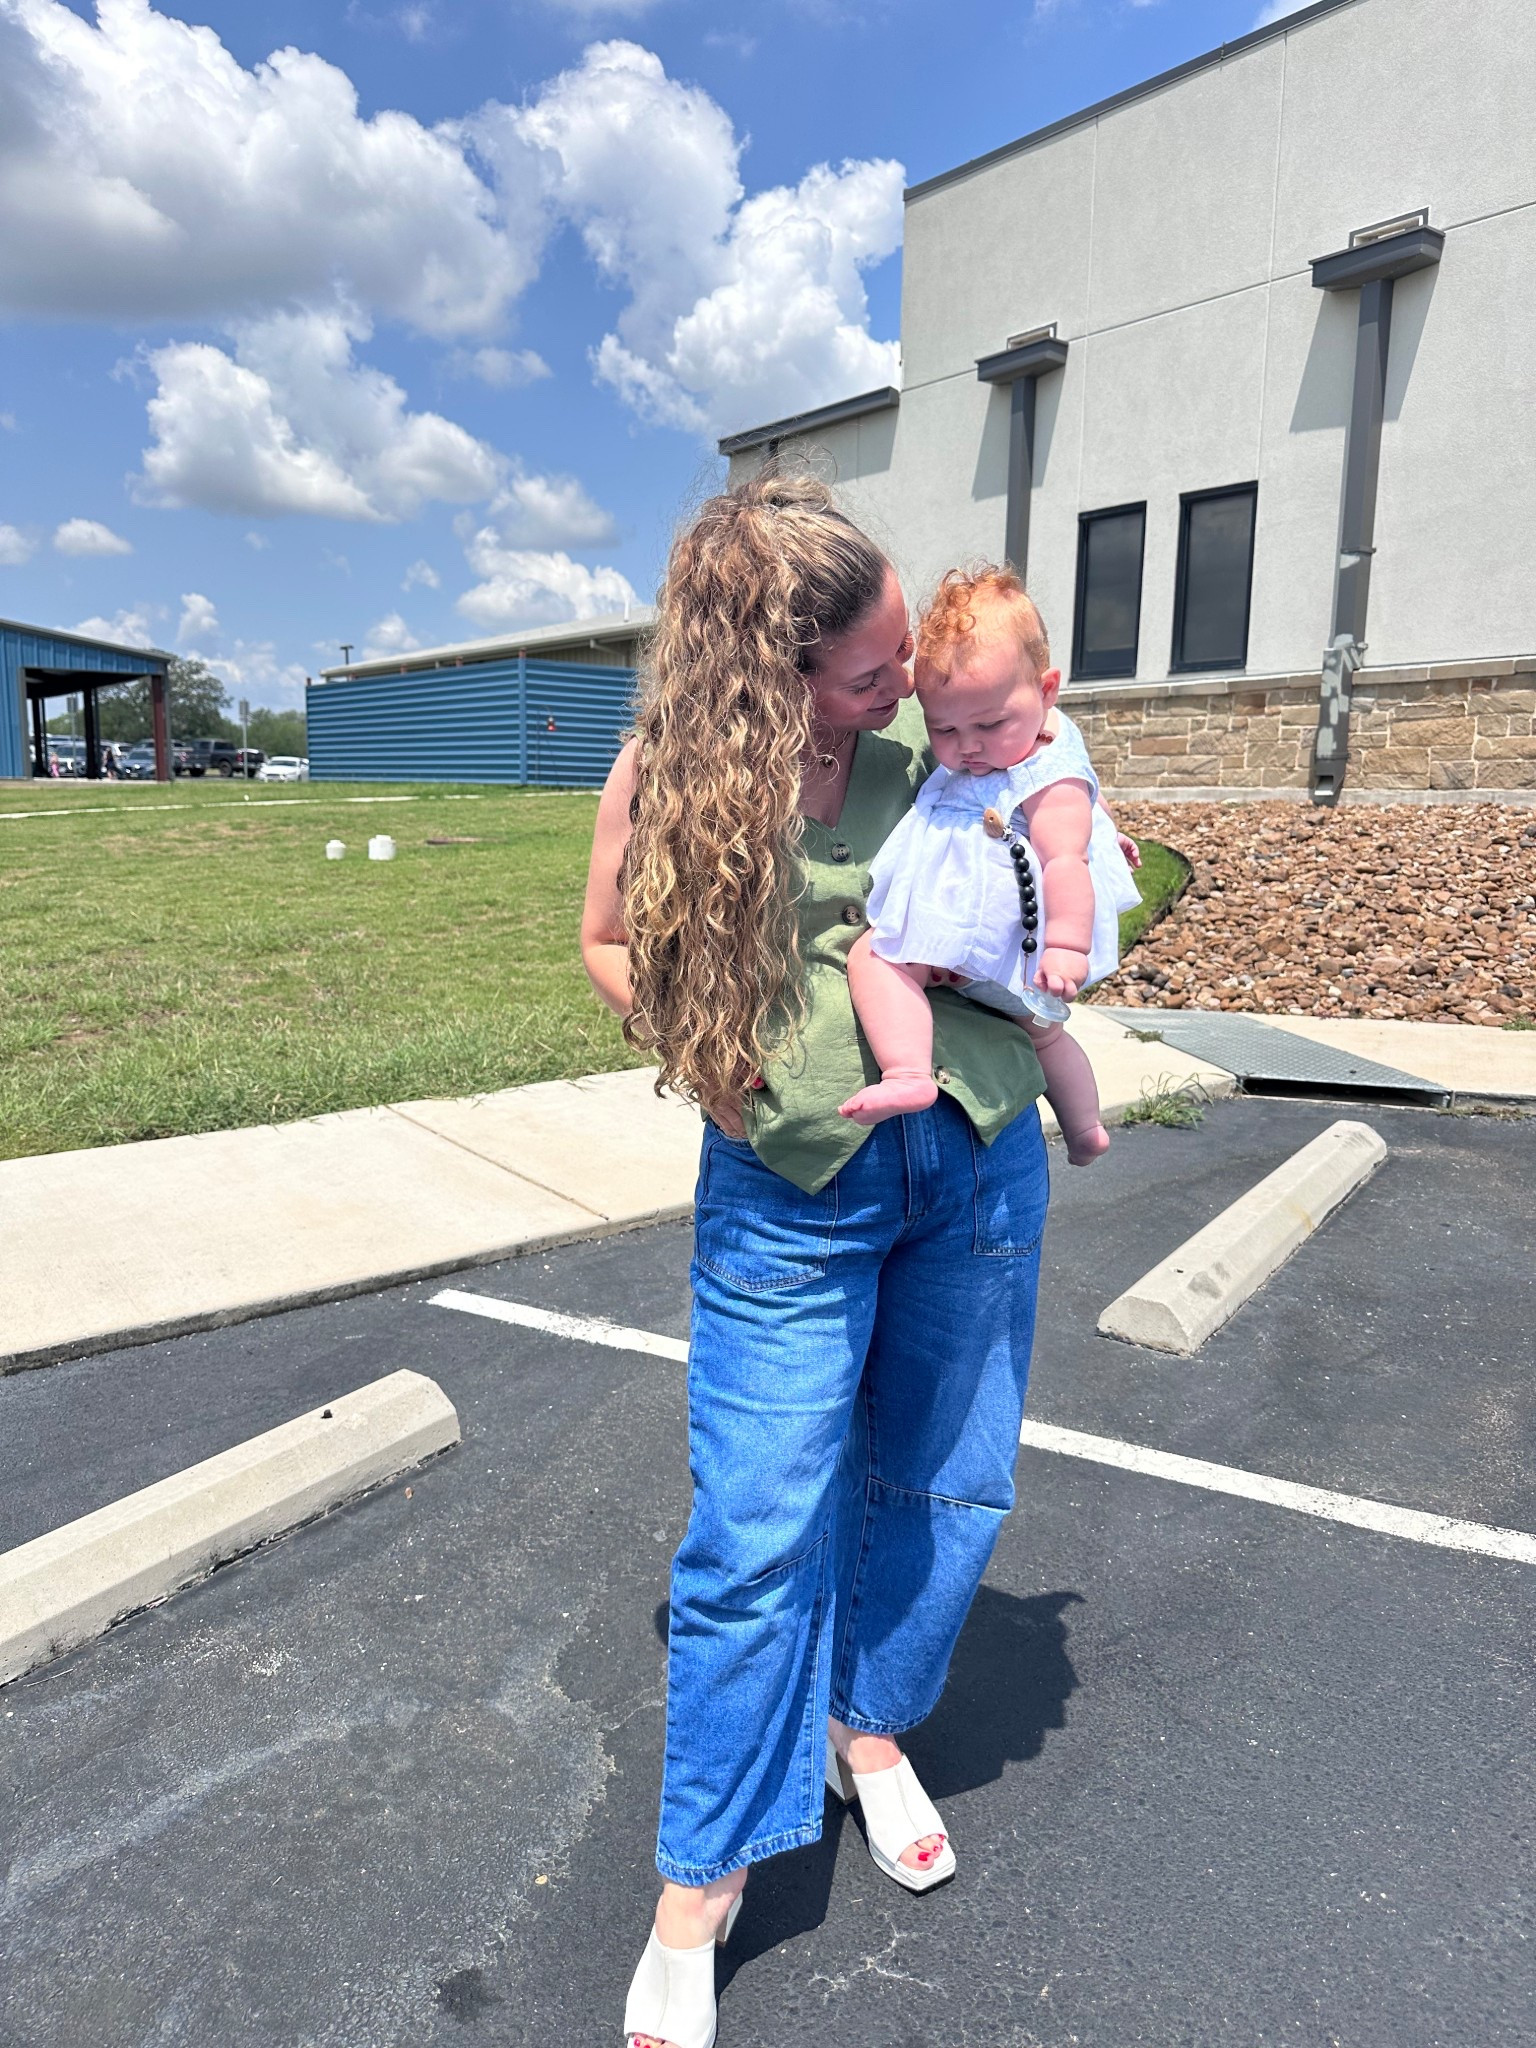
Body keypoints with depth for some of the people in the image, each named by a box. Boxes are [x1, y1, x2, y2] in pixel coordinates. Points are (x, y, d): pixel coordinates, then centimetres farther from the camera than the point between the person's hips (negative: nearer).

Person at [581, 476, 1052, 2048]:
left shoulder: (931, 728, -4)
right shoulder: (666, 774, -9)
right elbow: (609, 943, 6)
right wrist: (708, 1060, -9)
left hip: (977, 1150, 4)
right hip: (793, 1182, -3)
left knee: (945, 1480, 16)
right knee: (760, 1526, -1)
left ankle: (870, 1724, 44)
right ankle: (702, 1884, 23)